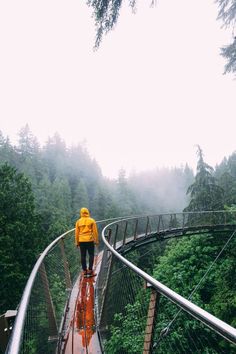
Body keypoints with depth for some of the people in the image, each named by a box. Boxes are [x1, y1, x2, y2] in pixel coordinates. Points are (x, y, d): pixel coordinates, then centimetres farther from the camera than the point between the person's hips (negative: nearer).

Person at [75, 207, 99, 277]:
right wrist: (96, 240, 3)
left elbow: (76, 233, 3)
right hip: (90, 240, -2)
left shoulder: (78, 221, 3)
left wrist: (77, 242, 10)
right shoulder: (92, 221, -2)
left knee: (83, 256, 8)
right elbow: (95, 231, -4)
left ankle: (84, 271, 13)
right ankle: (90, 270, 3)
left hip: (81, 241, 2)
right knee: (91, 255, 6)